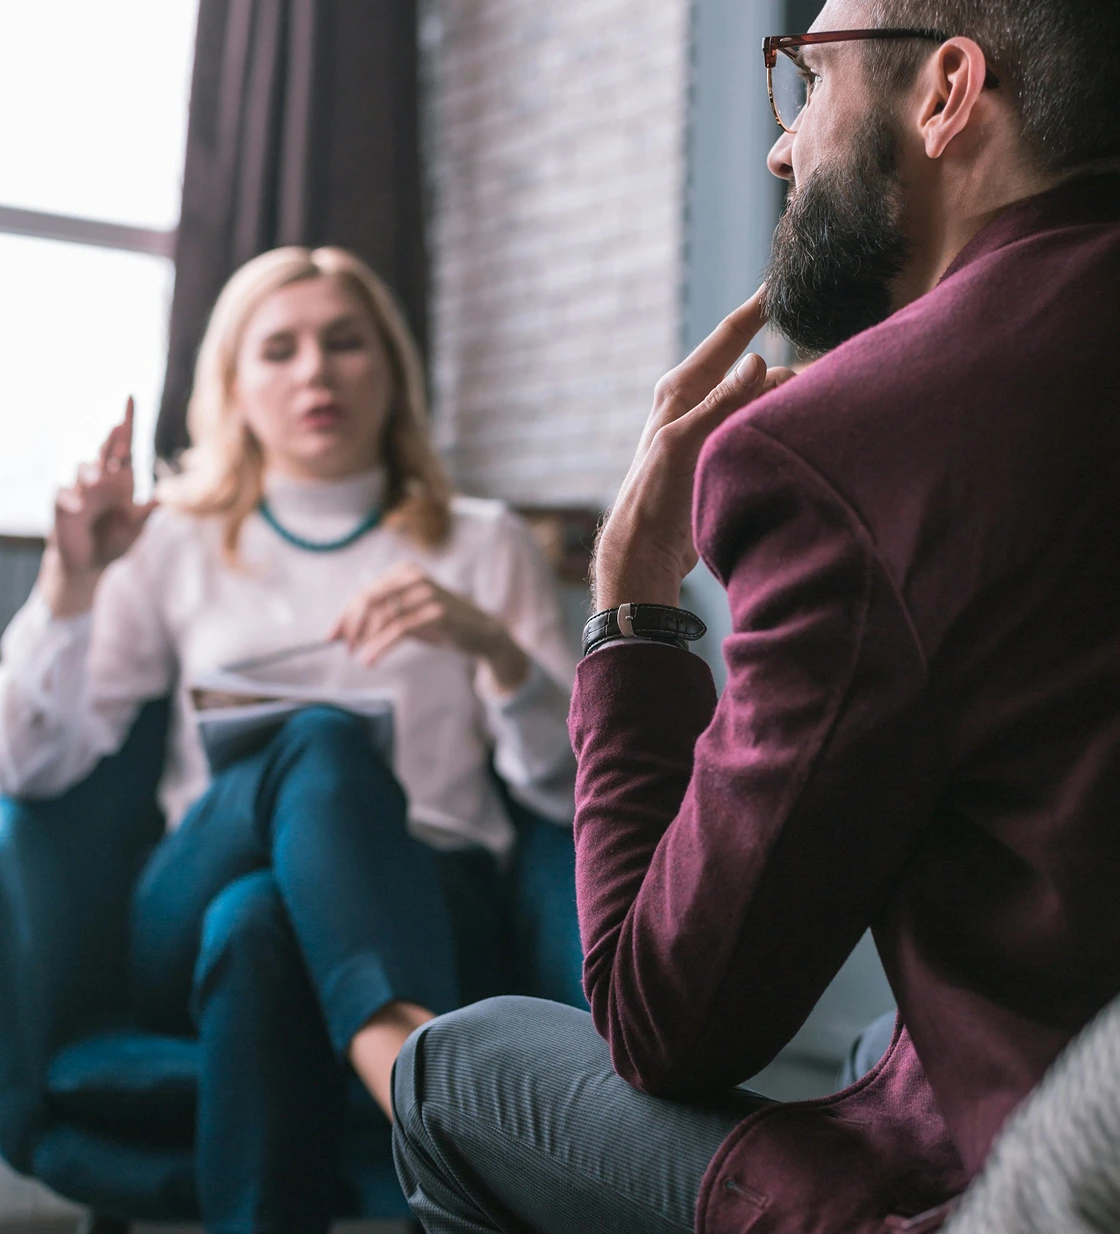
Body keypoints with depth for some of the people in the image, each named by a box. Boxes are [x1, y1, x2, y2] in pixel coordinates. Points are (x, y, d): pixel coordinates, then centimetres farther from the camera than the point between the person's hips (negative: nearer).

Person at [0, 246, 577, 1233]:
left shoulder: (483, 543, 15)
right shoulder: (176, 544, 16)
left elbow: (574, 792, 4)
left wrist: (492, 645, -14)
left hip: (415, 910, 0)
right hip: (192, 924, 0)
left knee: (258, 923, -35)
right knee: (320, 742, -33)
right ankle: (407, 1048, -49)